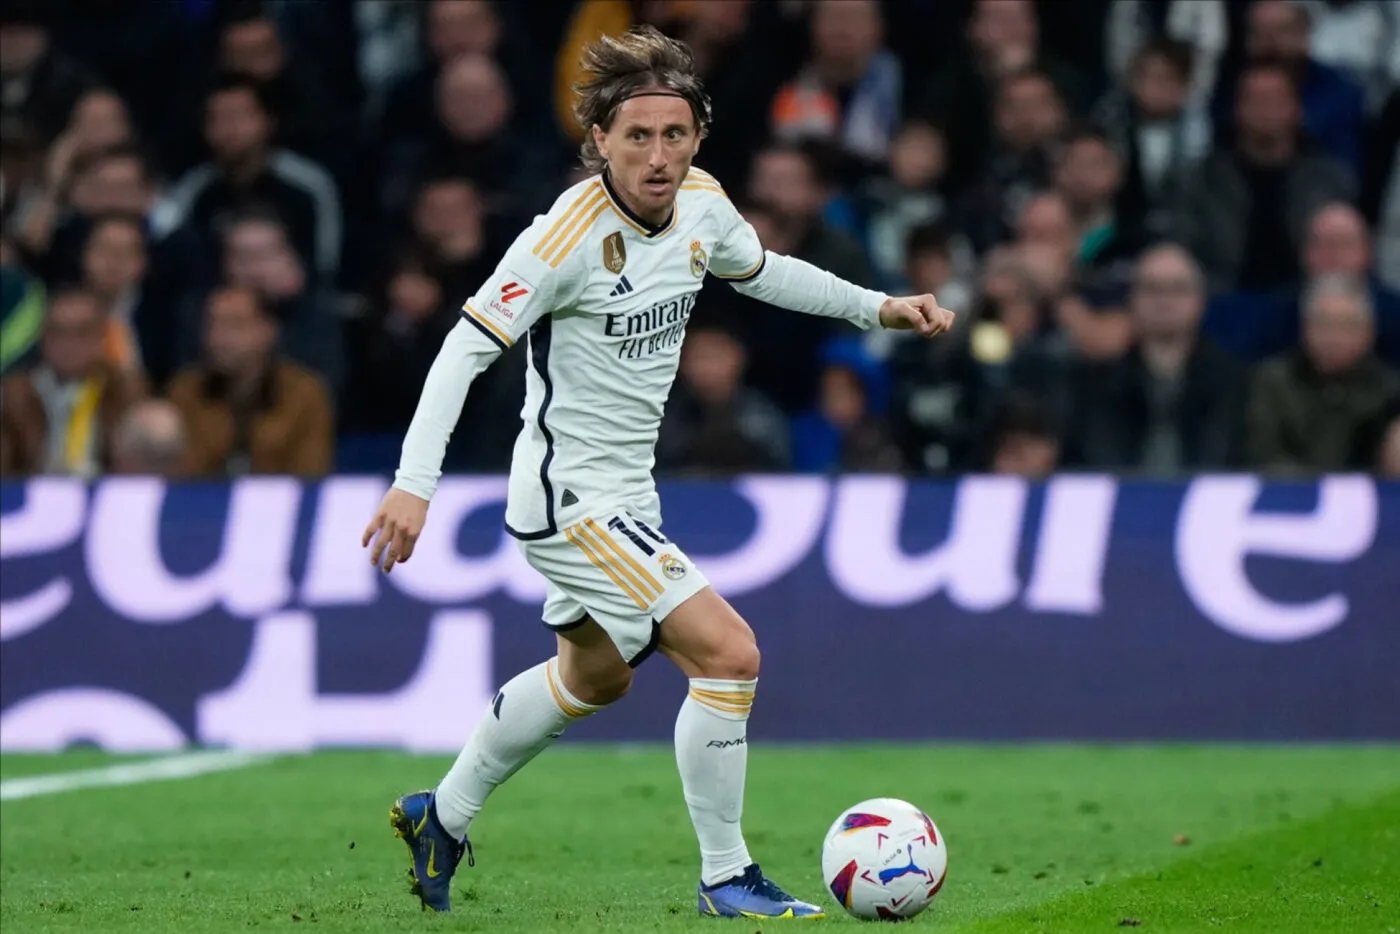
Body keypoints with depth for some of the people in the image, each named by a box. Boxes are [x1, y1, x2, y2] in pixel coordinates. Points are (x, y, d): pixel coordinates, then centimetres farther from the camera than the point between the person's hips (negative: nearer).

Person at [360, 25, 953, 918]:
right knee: (728, 652, -17)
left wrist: (877, 306, 13)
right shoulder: (570, 233, -25)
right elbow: (468, 346, -25)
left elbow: (761, 270, 19)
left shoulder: (701, 203, -3)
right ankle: (727, 877, -4)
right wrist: (415, 483, -33)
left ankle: (444, 817, 47)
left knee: (595, 677, 29)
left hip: (626, 493, 9)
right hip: (569, 498, -9)